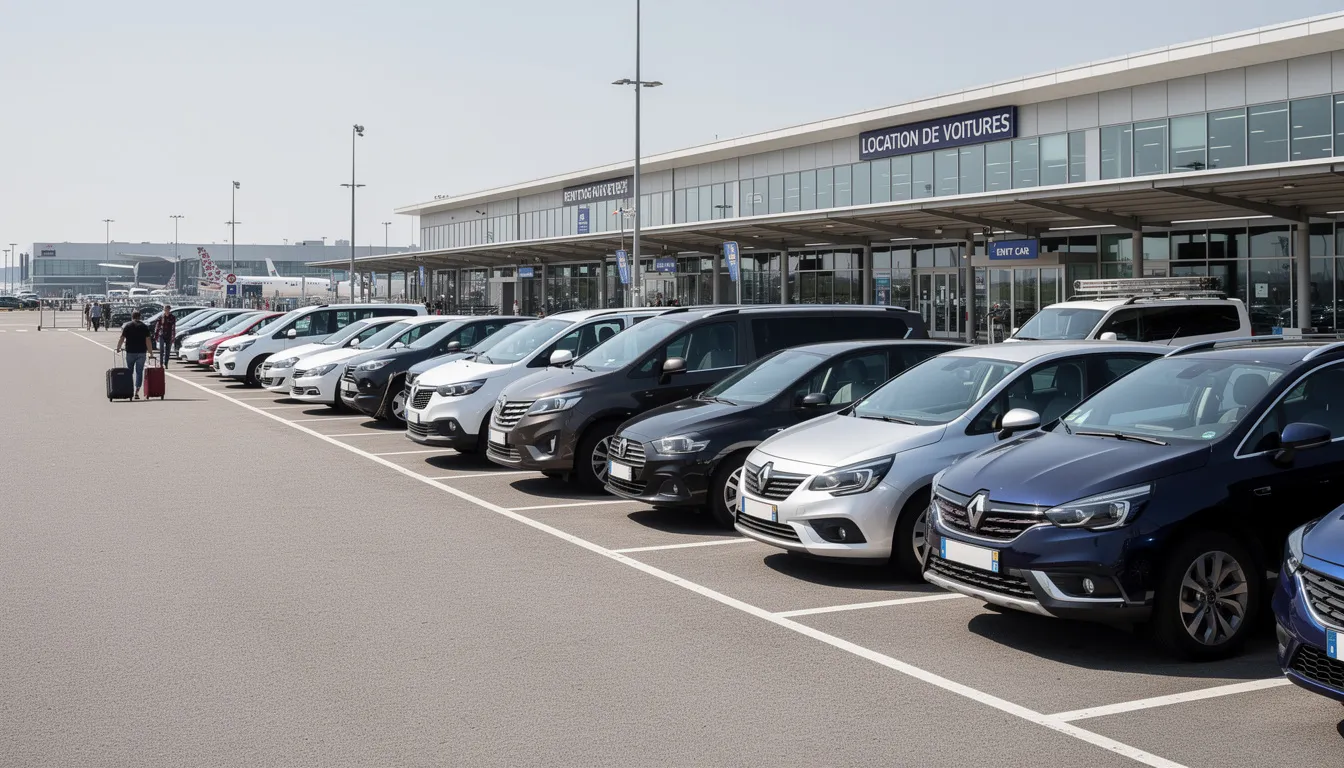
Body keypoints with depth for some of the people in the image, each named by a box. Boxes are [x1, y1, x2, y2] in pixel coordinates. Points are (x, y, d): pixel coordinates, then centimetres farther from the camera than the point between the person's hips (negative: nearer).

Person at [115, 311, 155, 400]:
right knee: (139, 372, 3)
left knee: (130, 372, 12)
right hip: (142, 352, 0)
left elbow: (122, 339, -3)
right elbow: (147, 340, -2)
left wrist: (118, 348, 11)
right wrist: (150, 352, 4)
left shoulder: (127, 326, 0)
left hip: (130, 352, 0)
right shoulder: (144, 327, 2)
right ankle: (137, 392, -5)